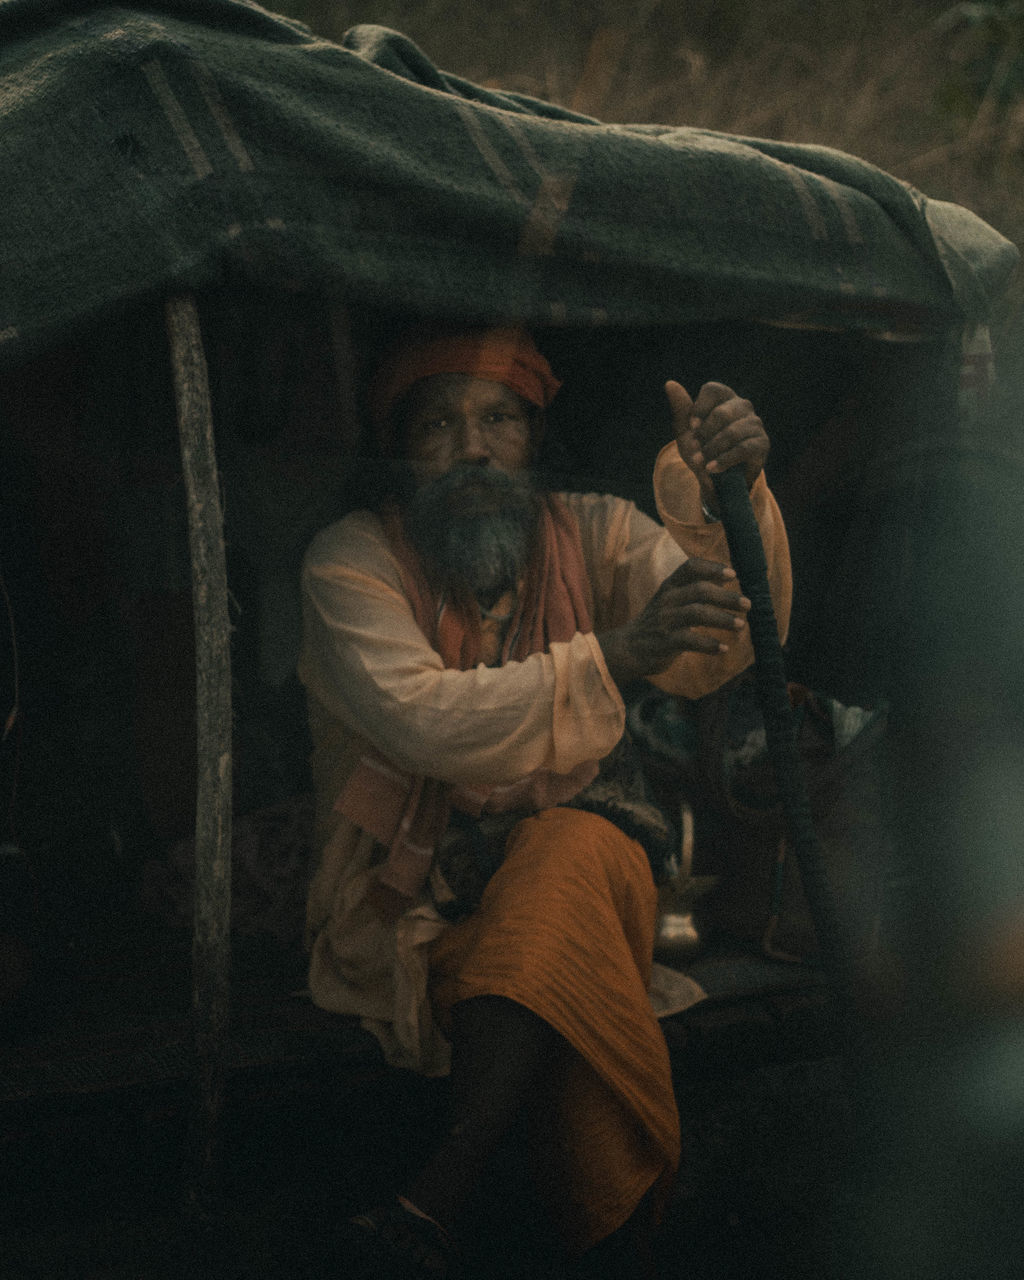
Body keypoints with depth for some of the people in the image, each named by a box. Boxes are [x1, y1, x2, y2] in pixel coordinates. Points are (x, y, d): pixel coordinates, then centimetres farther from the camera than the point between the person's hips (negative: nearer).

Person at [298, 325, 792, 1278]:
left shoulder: (593, 536, 4)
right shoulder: (351, 560, -4)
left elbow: (721, 654, -12)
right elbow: (422, 723, -21)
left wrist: (725, 492, -30)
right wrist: (613, 653, -31)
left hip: (582, 869, 2)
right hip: (410, 909, -1)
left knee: (572, 852, -33)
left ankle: (432, 1203, -36)